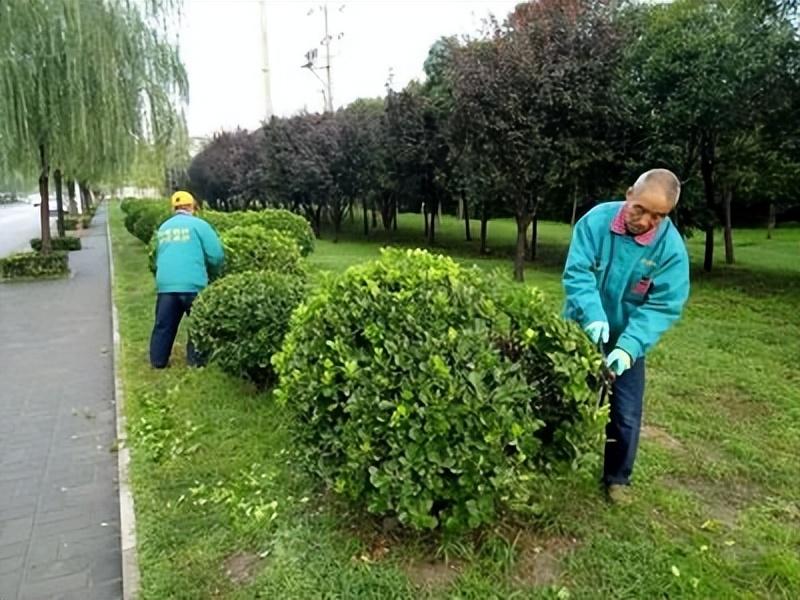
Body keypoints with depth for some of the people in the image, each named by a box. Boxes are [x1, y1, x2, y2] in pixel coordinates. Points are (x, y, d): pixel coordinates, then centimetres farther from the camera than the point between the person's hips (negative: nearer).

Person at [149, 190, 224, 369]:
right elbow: (216, 255, -3)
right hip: (192, 284, -5)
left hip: (165, 284, 5)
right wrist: (213, 273, 16)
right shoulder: (198, 224, 0)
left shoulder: (163, 227, 17)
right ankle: (195, 360, 13)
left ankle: (158, 361, 20)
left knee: (164, 325, 13)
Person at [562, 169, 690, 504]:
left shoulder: (672, 248, -18)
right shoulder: (596, 221, -18)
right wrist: (593, 317, -38)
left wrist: (629, 346, -35)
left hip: (627, 344, 0)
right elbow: (576, 274, -22)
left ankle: (617, 478, 29)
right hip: (580, 333, 0)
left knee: (625, 417, 6)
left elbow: (664, 307, -21)